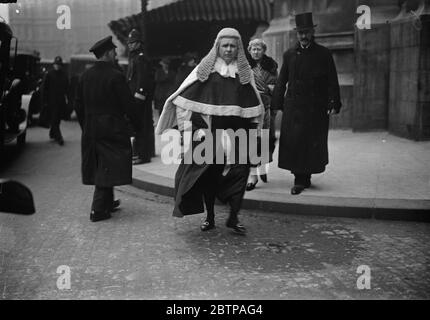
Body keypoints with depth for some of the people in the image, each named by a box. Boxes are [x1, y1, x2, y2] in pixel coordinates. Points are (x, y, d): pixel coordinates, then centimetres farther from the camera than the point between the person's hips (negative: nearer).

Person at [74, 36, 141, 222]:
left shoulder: (85, 76, 6)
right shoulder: (116, 76, -14)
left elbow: (78, 104, 11)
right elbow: (128, 104, -14)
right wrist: (138, 124, -1)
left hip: (90, 129, 7)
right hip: (112, 128, -7)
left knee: (99, 167, 17)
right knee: (108, 167, -1)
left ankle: (107, 202, 30)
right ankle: (98, 210, -1)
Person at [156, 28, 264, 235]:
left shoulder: (244, 72, 8)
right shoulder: (205, 69, 2)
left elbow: (254, 108, 12)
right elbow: (186, 97, 1)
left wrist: (248, 131, 6)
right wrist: (194, 126, -6)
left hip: (235, 133, 1)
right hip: (208, 132, -1)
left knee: (238, 171, -4)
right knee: (208, 173, 3)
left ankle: (233, 217, 9)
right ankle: (209, 217, 18)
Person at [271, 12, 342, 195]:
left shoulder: (324, 54, 4)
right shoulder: (289, 55, 10)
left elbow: (332, 82, 2)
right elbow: (281, 82, 10)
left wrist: (334, 104, -8)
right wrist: (277, 103, 1)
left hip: (316, 108, -1)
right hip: (293, 107, 2)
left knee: (313, 143, 2)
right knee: (294, 142, -2)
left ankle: (305, 178, 15)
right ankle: (300, 180, 8)